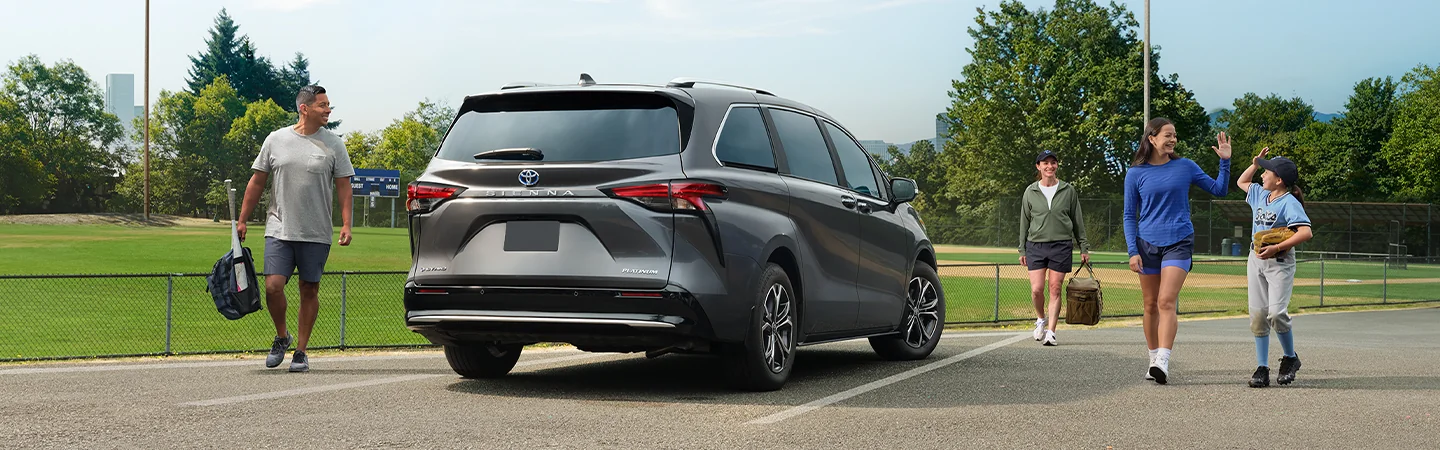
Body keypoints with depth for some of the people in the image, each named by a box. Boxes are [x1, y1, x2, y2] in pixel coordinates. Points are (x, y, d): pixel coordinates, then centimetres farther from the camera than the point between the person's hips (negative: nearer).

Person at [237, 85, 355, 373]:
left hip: (316, 234, 0)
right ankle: (281, 336, 16)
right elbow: (257, 182, 10)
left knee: (309, 290, 4)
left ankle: (300, 351, 16)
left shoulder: (333, 144, 3)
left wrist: (346, 224, -8)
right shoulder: (276, 140, 5)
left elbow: (343, 186, 3)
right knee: (273, 286, -10)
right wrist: (242, 220, 9)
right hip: (279, 230, 0)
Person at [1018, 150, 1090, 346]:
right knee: (1037, 289, -6)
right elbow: (1024, 222, 12)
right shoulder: (1030, 192, 7)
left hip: (1061, 246, 0)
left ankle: (1051, 331, 2)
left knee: (1055, 290, -2)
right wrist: (1022, 250, 9)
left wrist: (1084, 248, 7)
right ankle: (1041, 319, 22)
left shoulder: (1068, 191, 6)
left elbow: (1077, 221, 10)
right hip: (1035, 245, 1)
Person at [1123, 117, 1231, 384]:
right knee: (1151, 306, 7)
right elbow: (1130, 216, 5)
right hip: (1147, 244, 1)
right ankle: (1154, 359, 20)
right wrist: (1132, 251, -4)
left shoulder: (1186, 167, 5)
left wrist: (1225, 161, 0)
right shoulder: (1136, 174, 3)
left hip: (1179, 242, -1)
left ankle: (1163, 362, -24)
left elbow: (1219, 190, 12)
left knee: (1166, 302, -16)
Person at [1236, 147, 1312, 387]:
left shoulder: (1289, 203, -13)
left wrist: (1276, 248, -28)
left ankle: (1290, 358, 6)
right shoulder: (1260, 195, 11)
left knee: (1276, 313, -18)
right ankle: (1262, 368, 5)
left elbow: (1306, 232, -24)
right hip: (1256, 260, 7)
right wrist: (1255, 163, 16)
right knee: (1257, 314, 1)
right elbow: (1241, 182, 31)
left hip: (1280, 262, -7)